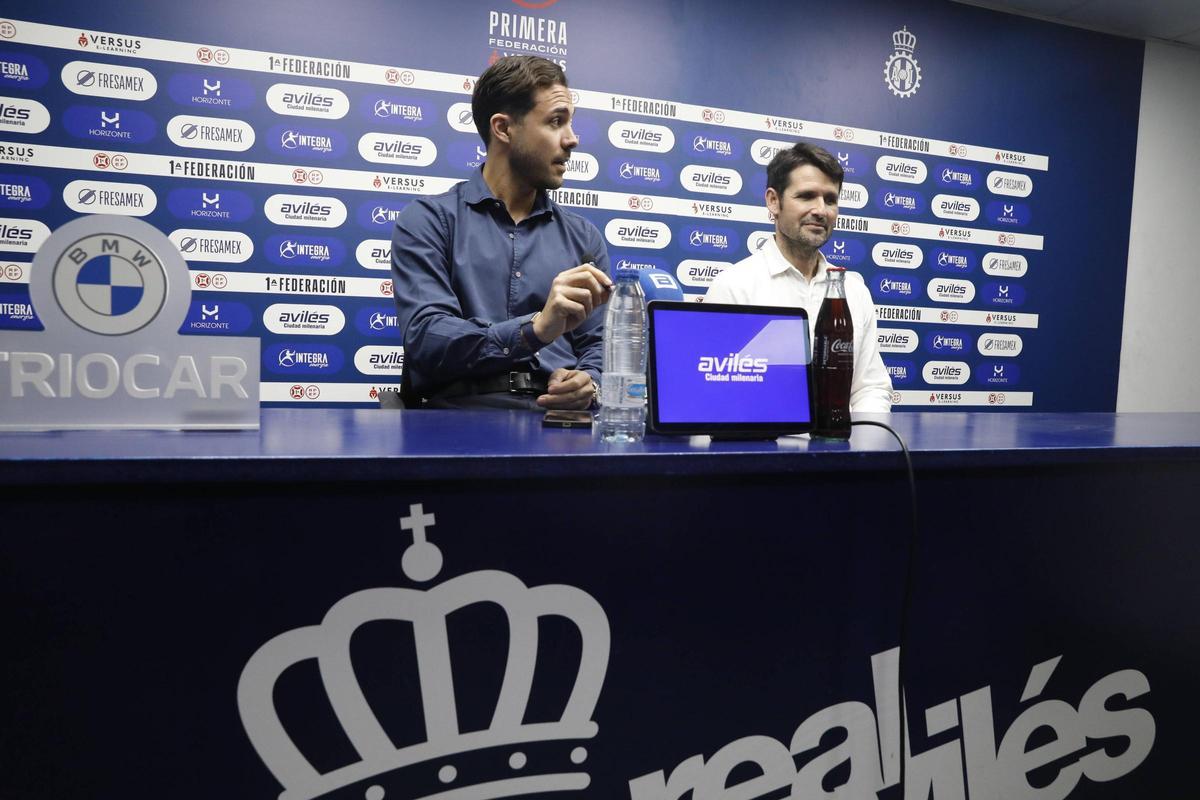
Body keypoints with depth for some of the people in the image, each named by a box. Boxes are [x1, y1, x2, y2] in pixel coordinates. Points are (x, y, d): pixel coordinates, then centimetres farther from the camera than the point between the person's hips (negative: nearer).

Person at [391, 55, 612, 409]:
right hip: (462, 410, -3)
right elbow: (424, 338, -10)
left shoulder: (584, 237, 16)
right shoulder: (427, 221, 4)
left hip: (559, 414, 3)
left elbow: (599, 350, 13)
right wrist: (535, 328, -24)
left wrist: (587, 382, -11)